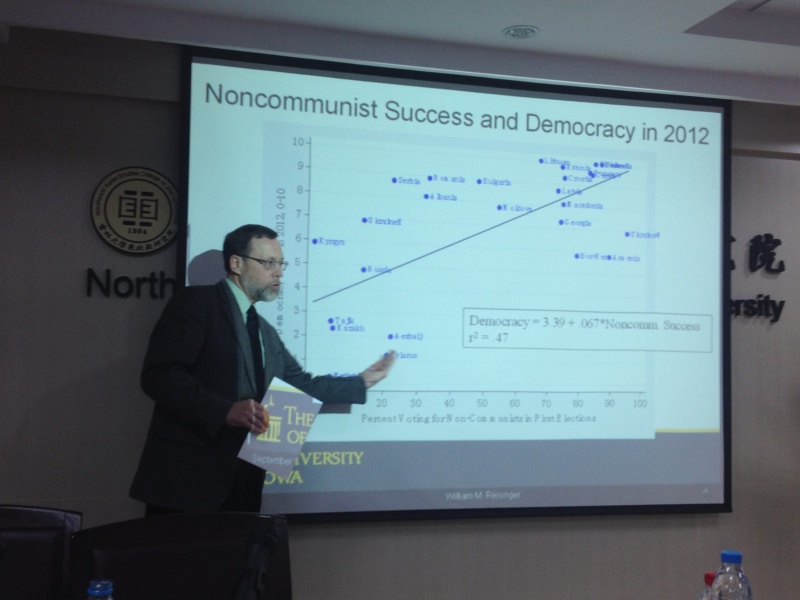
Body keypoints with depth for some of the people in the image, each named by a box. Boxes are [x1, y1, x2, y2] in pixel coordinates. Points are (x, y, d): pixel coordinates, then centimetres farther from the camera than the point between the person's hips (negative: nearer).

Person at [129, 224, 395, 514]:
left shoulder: (265, 331, 21)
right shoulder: (196, 302, -5)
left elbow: (300, 384, 25)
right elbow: (159, 374, -16)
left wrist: (362, 381, 26)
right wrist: (225, 410, -25)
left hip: (241, 481, 8)